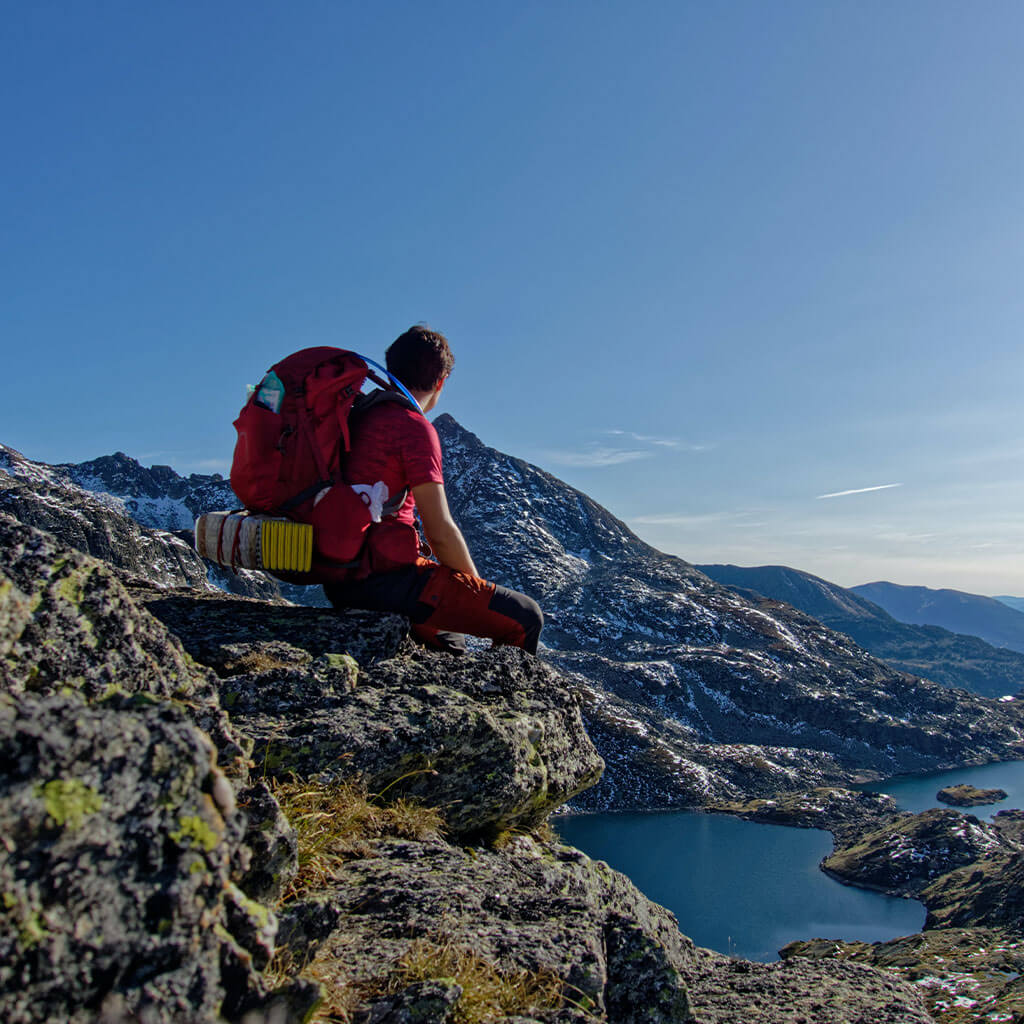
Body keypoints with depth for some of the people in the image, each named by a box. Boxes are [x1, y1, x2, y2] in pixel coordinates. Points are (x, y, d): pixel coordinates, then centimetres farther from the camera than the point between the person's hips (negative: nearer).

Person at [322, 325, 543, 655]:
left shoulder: (357, 416, 13)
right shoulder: (415, 426, -12)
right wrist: (476, 585, 1)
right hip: (384, 577, -10)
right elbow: (440, 532, -16)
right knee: (525, 617, -6)